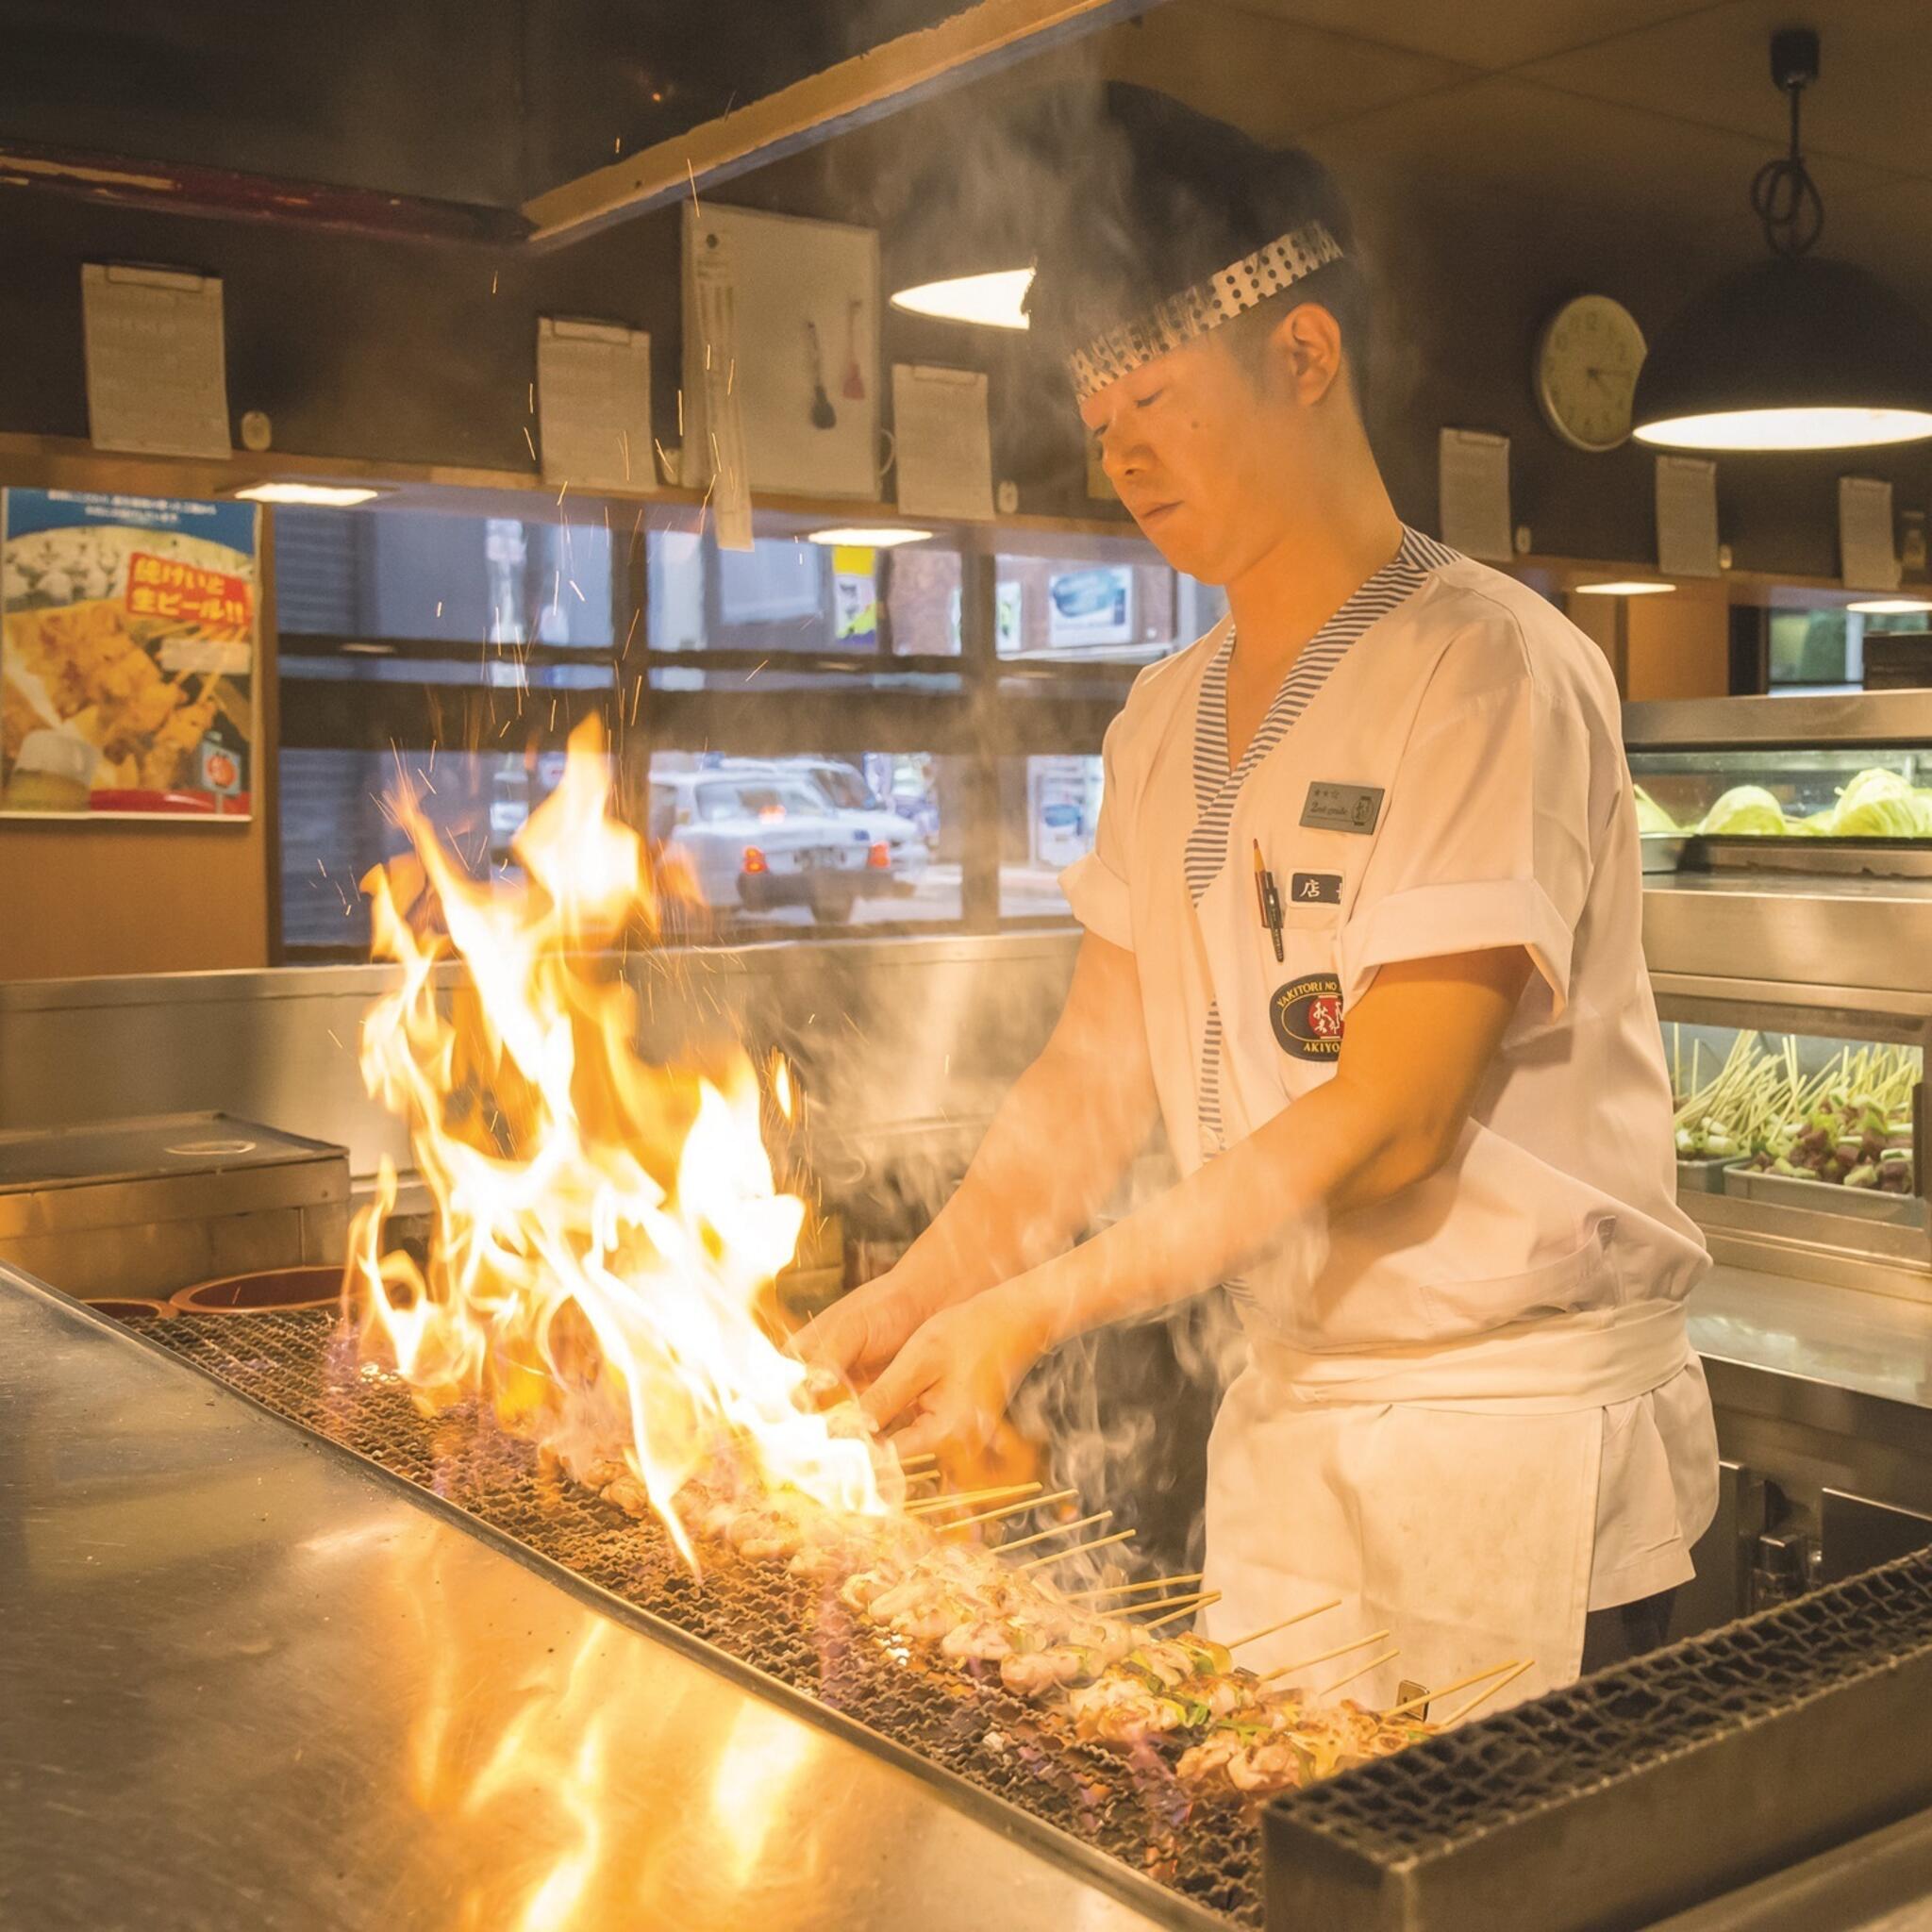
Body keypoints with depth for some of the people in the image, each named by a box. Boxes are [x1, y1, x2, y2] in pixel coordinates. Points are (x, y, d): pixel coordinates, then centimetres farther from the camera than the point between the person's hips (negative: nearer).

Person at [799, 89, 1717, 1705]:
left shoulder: (1489, 670, -14)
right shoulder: (1167, 721, 9)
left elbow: (1388, 1119, -21)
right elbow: (1098, 1076, 6)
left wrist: (1035, 1310, -23)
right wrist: (915, 1295, -8)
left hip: (1517, 1435, -6)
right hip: (1285, 1416, 6)